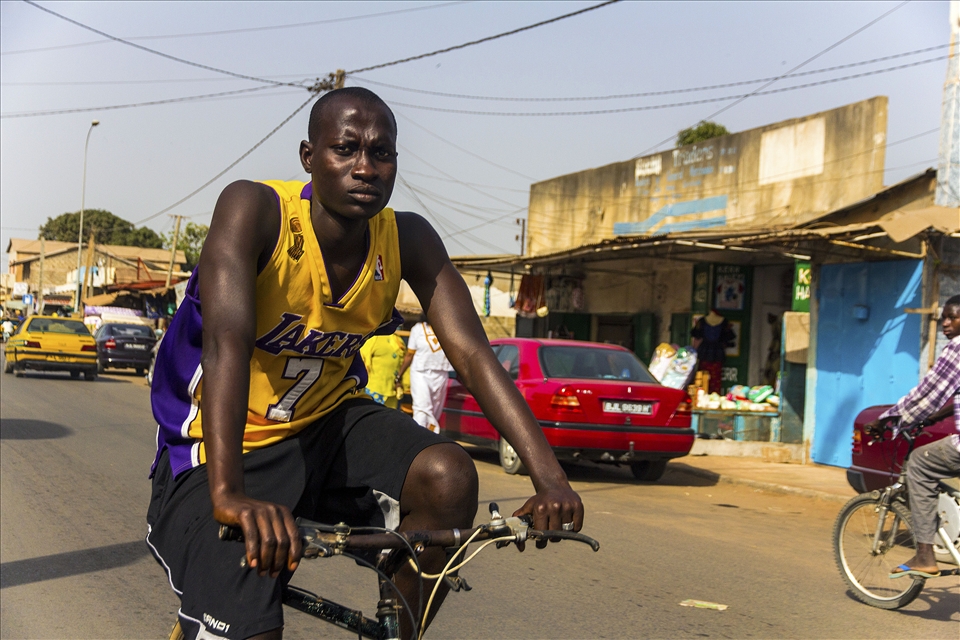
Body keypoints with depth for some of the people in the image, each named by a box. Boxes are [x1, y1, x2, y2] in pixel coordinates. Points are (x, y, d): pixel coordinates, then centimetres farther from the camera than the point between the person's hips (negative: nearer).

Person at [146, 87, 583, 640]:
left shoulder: (409, 240, -10)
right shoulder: (254, 210, -23)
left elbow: (473, 353, -17)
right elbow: (225, 341, -36)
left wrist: (550, 477, -29)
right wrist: (229, 495, -50)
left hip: (325, 423, 4)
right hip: (227, 445, -4)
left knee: (448, 476, -23)